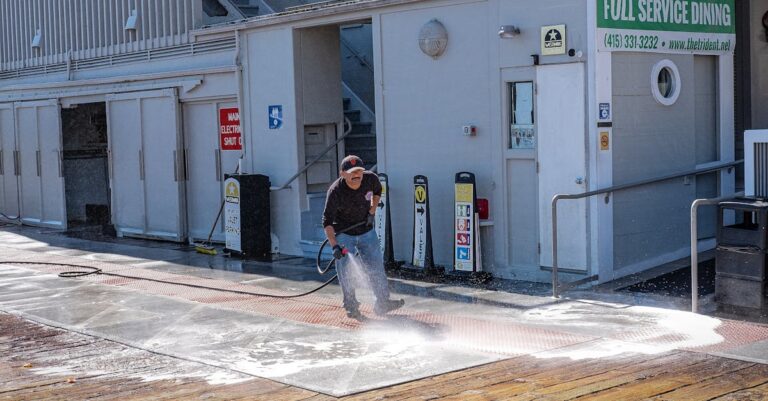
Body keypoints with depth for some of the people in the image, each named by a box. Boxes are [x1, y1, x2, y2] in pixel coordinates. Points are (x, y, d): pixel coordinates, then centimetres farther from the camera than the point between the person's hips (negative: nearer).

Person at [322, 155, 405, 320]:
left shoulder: (371, 179, -17)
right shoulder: (335, 191, -29)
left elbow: (377, 191, 9)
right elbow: (327, 221, -27)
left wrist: (372, 212, -4)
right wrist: (334, 246, -37)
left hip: (366, 231, 4)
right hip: (343, 233, -4)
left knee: (376, 265, 5)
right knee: (345, 271, -4)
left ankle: (382, 302, 15)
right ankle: (351, 306, 10)